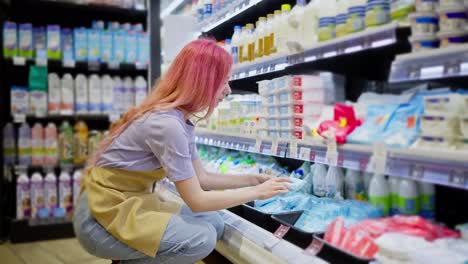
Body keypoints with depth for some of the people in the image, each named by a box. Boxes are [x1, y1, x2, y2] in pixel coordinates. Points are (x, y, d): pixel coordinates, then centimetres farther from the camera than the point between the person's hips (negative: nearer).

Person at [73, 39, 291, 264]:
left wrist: (251, 179, 5)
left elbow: (200, 178, 11)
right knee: (202, 238, -21)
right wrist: (257, 192, -12)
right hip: (101, 215, -9)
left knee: (213, 223, 2)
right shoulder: (167, 124, -26)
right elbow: (197, 201, -22)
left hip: (129, 205, 9)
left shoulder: (182, 120, 4)